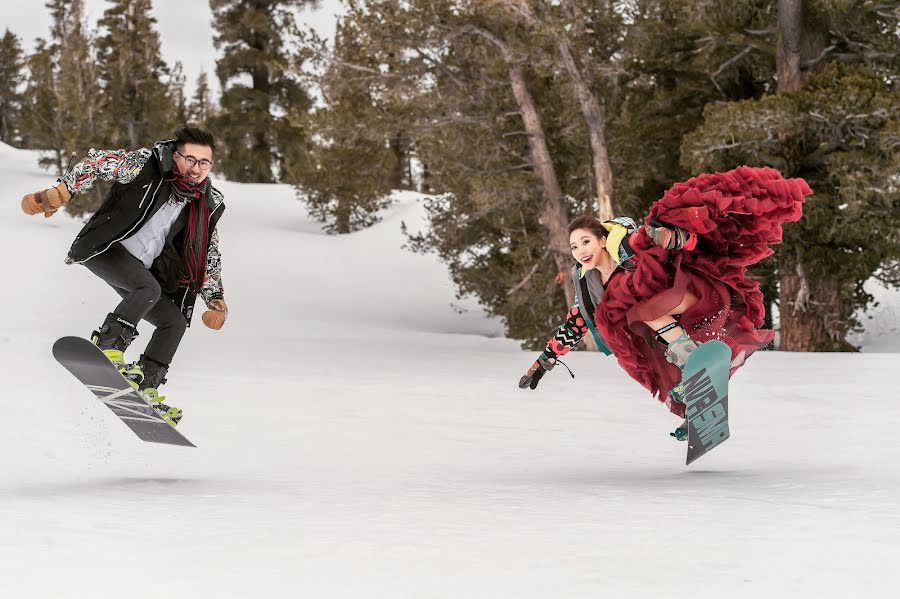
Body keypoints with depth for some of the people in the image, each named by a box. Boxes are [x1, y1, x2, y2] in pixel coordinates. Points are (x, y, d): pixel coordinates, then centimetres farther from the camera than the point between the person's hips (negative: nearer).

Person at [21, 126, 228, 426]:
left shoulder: (209, 203, 2)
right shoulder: (147, 164, -15)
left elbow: (209, 253, 13)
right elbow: (97, 162, -12)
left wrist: (215, 299, 9)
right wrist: (60, 193, -22)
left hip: (140, 267, 7)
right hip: (105, 249, -7)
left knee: (175, 321, 0)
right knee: (149, 288, -31)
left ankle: (144, 388, 7)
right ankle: (107, 347, -25)